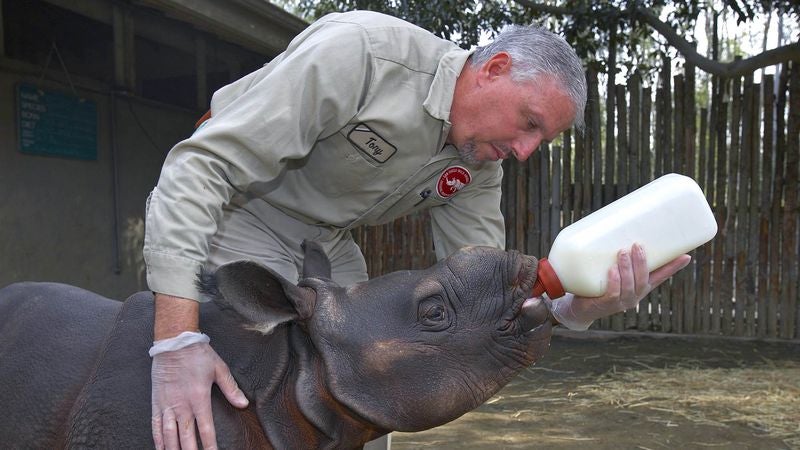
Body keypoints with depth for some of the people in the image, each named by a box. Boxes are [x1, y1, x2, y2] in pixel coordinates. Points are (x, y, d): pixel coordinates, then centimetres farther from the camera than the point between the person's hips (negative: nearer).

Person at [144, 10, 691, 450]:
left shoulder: (479, 166, -7)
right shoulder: (358, 51, -29)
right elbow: (201, 165, -31)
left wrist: (576, 307, -29)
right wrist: (177, 340, -36)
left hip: (328, 246, 6)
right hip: (229, 218, -6)